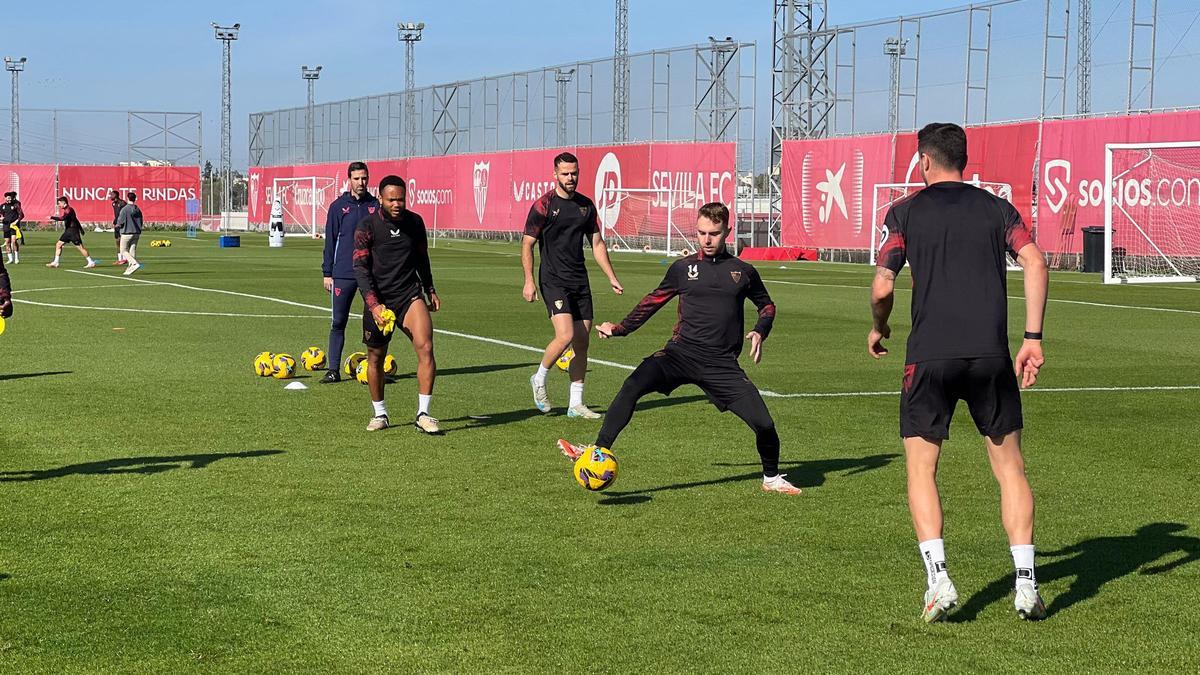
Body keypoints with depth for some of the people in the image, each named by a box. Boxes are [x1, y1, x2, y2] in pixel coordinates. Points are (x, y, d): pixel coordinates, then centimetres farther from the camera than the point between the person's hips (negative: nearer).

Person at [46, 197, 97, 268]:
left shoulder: (69, 210, -15)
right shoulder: (66, 210, 16)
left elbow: (62, 218, -30)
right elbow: (75, 219, 23)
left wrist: (52, 217, -23)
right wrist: (81, 228, 28)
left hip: (73, 231, -10)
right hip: (68, 231, 10)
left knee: (80, 247, -8)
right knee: (58, 244, 6)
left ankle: (91, 262, -2)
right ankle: (55, 262, 9)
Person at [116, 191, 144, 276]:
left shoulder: (124, 209, -12)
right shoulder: (138, 210, 7)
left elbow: (120, 222, -13)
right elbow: (141, 222, 11)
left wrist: (117, 225, 8)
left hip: (127, 233, -6)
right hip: (136, 233, 6)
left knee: (124, 251, 2)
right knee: (132, 251, 9)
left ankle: (135, 263, -17)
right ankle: (130, 268, 6)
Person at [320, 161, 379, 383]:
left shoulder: (376, 206, 6)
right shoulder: (338, 206, 4)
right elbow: (330, 241, 6)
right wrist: (327, 273, 2)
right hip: (343, 274, -1)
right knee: (338, 322, 1)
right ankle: (333, 370, 5)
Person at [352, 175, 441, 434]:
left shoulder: (415, 222, 4)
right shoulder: (367, 226, -7)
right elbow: (360, 267, -9)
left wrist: (430, 291, 25)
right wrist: (374, 304, -18)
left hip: (410, 294, 1)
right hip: (379, 299, -1)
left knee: (425, 347, -19)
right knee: (376, 357, 8)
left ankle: (423, 414, -12)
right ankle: (380, 414, 29)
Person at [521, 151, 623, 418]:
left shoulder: (586, 205, 10)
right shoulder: (543, 205, -7)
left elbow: (597, 243, 17)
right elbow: (527, 244, -4)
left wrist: (611, 277, 12)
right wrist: (529, 281, -12)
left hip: (580, 281, 6)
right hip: (553, 281, -6)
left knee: (581, 342, 4)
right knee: (565, 336, -19)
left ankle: (576, 404, 11)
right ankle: (539, 378, 8)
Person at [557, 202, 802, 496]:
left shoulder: (744, 272, 8)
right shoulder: (683, 268, 8)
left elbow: (767, 305, 24)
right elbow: (653, 301, 21)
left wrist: (760, 332, 4)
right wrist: (619, 328, 14)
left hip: (723, 363, 0)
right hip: (681, 353, 0)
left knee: (764, 424, -7)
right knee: (633, 385, -29)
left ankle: (772, 479, 23)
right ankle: (598, 452, -27)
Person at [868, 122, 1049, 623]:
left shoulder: (905, 212, 6)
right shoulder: (996, 208, 12)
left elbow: (882, 286, -1)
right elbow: (1035, 262, -2)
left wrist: (878, 328, 19)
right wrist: (1033, 338, -1)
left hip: (929, 356, -2)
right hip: (991, 355, 2)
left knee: (920, 469, 8)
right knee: (1010, 467, 12)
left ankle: (938, 579, -7)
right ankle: (1026, 583, 4)